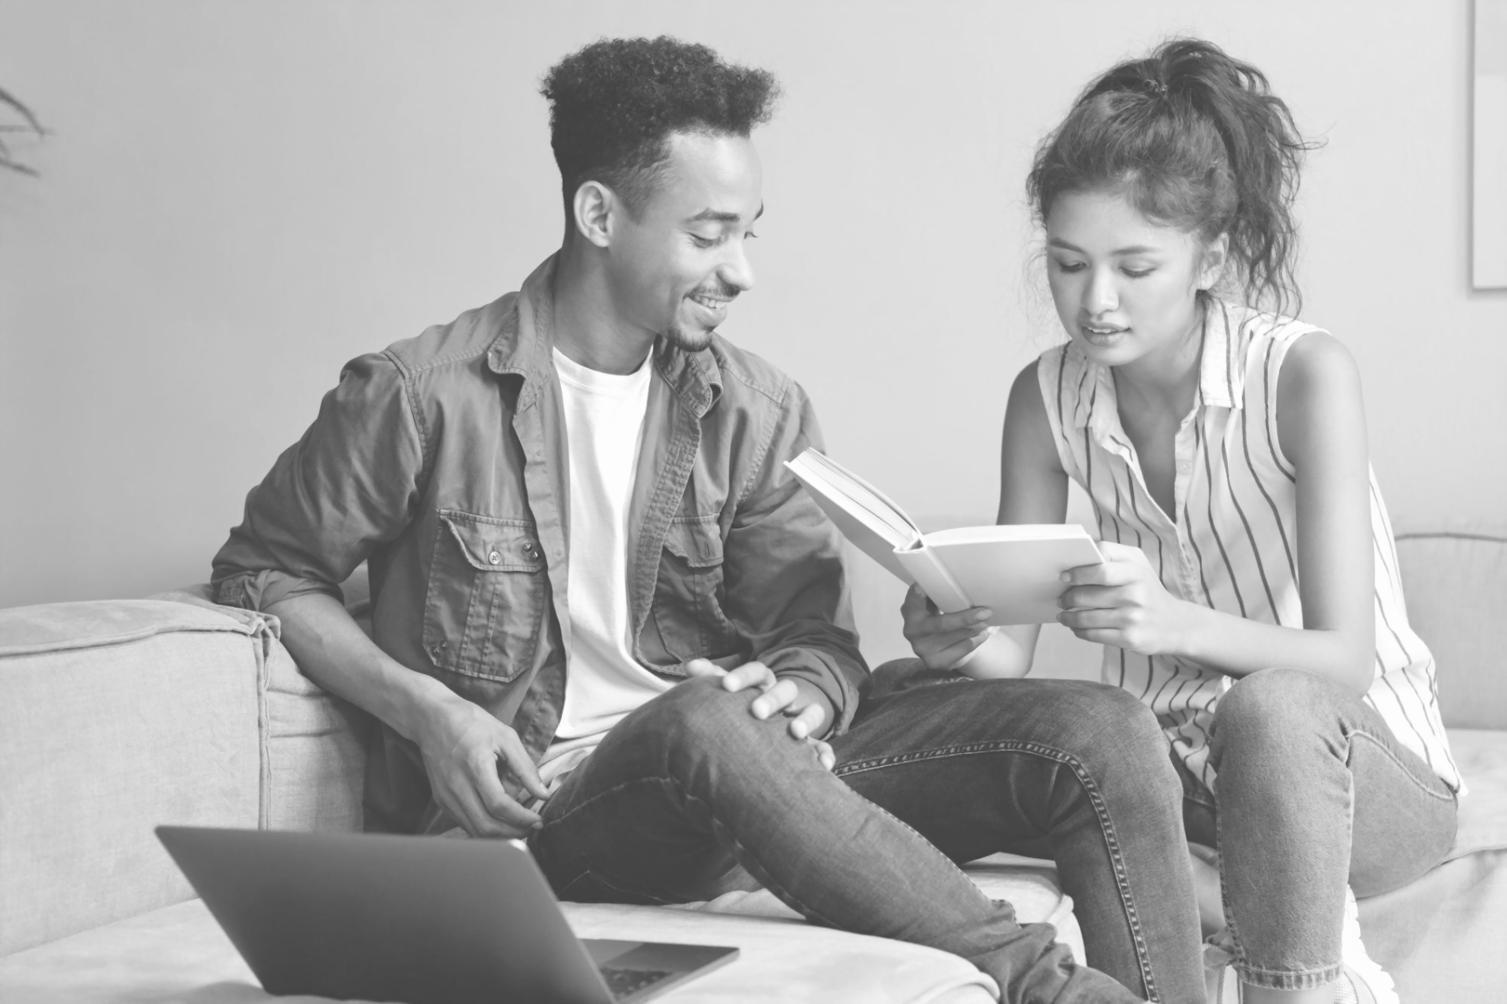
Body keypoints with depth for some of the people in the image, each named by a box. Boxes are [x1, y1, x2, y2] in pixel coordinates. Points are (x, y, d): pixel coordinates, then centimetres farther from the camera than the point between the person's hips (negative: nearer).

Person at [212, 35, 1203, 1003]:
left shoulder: (759, 411, 9)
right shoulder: (423, 397, -3)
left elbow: (818, 642, 9)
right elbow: (264, 571, 6)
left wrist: (799, 694, -17)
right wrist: (425, 710, -10)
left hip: (731, 773, 5)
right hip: (538, 804, -4)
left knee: (1100, 731, -16)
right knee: (701, 718, -40)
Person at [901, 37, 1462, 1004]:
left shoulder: (1304, 374, -16)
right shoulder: (1047, 398, -2)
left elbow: (1344, 660, -22)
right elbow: (1009, 652, -3)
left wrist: (1175, 622, -42)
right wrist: (961, 638, -29)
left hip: (1369, 772, -4)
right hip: (1175, 760, 5)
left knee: (1268, 707, -38)